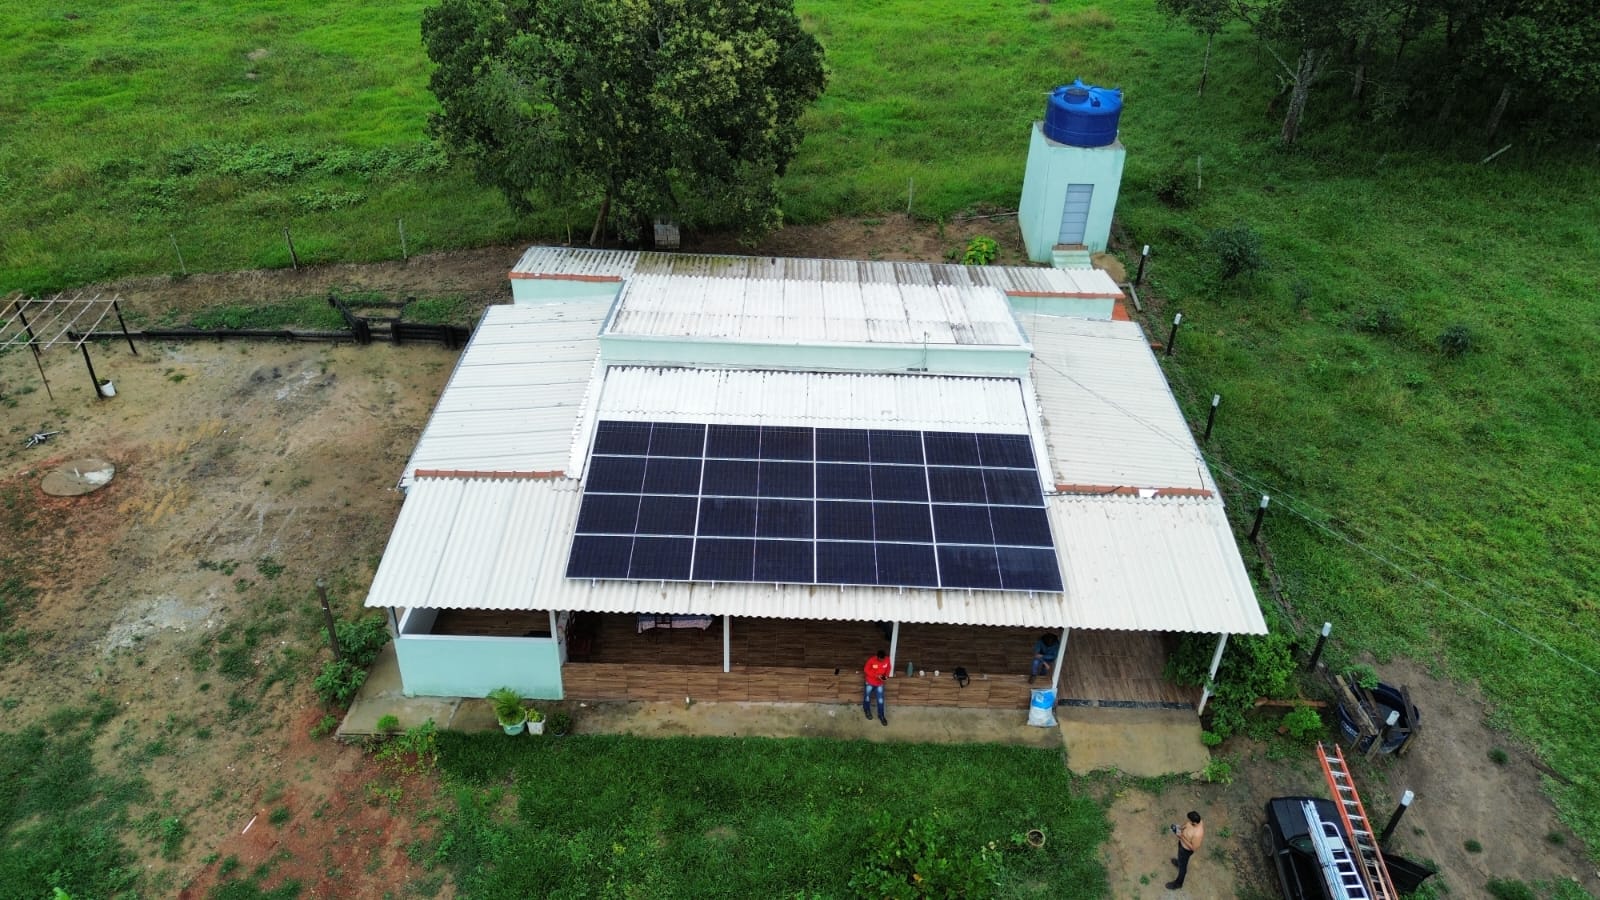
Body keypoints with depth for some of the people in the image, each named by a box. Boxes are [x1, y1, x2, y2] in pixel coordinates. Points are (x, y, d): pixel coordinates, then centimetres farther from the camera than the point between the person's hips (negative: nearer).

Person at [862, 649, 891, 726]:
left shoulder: (887, 660, -17)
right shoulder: (871, 660, -27)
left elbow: (888, 668, 3)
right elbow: (866, 670, -16)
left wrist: (886, 675, -16)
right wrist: (876, 676, -24)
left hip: (880, 683, 2)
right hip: (870, 682, -2)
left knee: (880, 700, 9)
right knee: (867, 697, 18)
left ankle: (881, 716, 27)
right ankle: (867, 710, 45)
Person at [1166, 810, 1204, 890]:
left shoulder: (1197, 834, -44)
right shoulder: (1195, 821, -22)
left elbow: (1194, 848, -29)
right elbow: (1186, 824, 2)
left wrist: (1182, 837, -31)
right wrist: (1181, 829, -14)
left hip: (1186, 849, -7)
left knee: (1182, 865, 20)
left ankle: (1178, 883, 45)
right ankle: (1180, 861, 71)